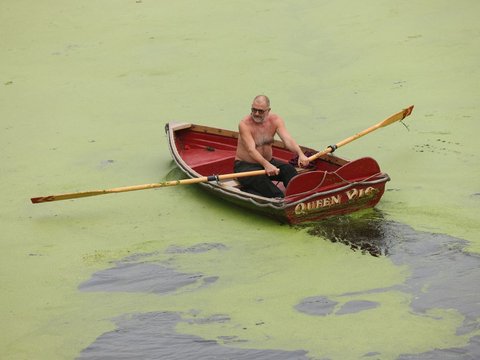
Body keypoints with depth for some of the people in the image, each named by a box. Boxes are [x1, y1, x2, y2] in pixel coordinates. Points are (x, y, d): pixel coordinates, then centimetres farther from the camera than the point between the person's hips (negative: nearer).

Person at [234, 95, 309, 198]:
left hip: (268, 162, 5)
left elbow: (287, 140, -19)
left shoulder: (275, 120, -5)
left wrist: (300, 154, -40)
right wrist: (266, 165, -48)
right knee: (259, 178, -36)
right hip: (245, 165, -5)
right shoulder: (245, 124, -19)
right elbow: (251, 150, -30)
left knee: (288, 169, -23)